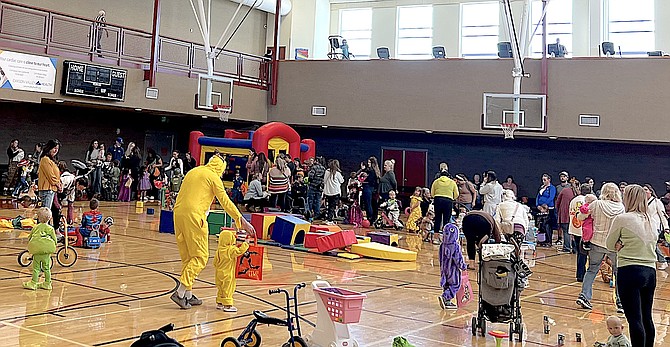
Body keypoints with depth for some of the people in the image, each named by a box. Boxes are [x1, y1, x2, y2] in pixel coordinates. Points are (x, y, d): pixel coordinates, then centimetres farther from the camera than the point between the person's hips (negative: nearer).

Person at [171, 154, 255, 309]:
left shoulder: (192, 172, 23)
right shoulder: (213, 177, 2)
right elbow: (226, 202, -3)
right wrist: (243, 222, -1)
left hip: (178, 213, 8)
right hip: (194, 216, -8)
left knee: (187, 257, 13)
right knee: (200, 257, -2)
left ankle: (188, 295, 14)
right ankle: (180, 292, -11)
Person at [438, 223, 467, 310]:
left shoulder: (442, 245, 1)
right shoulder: (455, 246, -19)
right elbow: (458, 258, -17)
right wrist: (463, 266, -2)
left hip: (444, 269, 7)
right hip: (453, 269, -7)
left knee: (446, 285, 15)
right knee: (455, 285, 1)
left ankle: (448, 302, 17)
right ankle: (444, 297, -15)